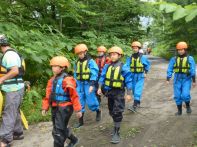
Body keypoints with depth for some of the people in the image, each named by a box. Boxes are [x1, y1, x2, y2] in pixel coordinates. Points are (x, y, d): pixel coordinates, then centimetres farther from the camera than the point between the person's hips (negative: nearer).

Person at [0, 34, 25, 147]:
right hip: (14, 88, 10)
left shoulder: (9, 54, -17)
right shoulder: (10, 53, 15)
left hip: (14, 89, -10)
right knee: (14, 112, 17)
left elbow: (15, 71, -28)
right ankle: (18, 133, 28)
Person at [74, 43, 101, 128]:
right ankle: (80, 121, 13)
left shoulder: (90, 61, -9)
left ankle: (98, 111, 30)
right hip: (80, 84, 6)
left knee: (90, 102, -1)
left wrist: (92, 85, -20)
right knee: (80, 102, 5)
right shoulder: (78, 62, 9)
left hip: (88, 84, -5)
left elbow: (94, 74, -13)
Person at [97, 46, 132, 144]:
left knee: (117, 113, -6)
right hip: (109, 91, 5)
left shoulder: (123, 67, -11)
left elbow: (128, 81, -8)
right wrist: (100, 88, -2)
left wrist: (128, 94, -9)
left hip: (119, 93, -5)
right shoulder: (107, 66, 1)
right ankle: (116, 126, 41)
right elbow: (102, 77, 7)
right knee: (112, 112, 18)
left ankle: (116, 133, 0)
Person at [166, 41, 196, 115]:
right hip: (177, 80, 3)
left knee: (185, 95, -16)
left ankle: (188, 106, 13)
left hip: (186, 80, -2)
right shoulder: (174, 59, 2)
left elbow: (193, 70, -5)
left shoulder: (190, 59, -3)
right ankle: (179, 110, 18)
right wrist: (168, 79, -9)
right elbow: (170, 69, 0)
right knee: (177, 96, 3)